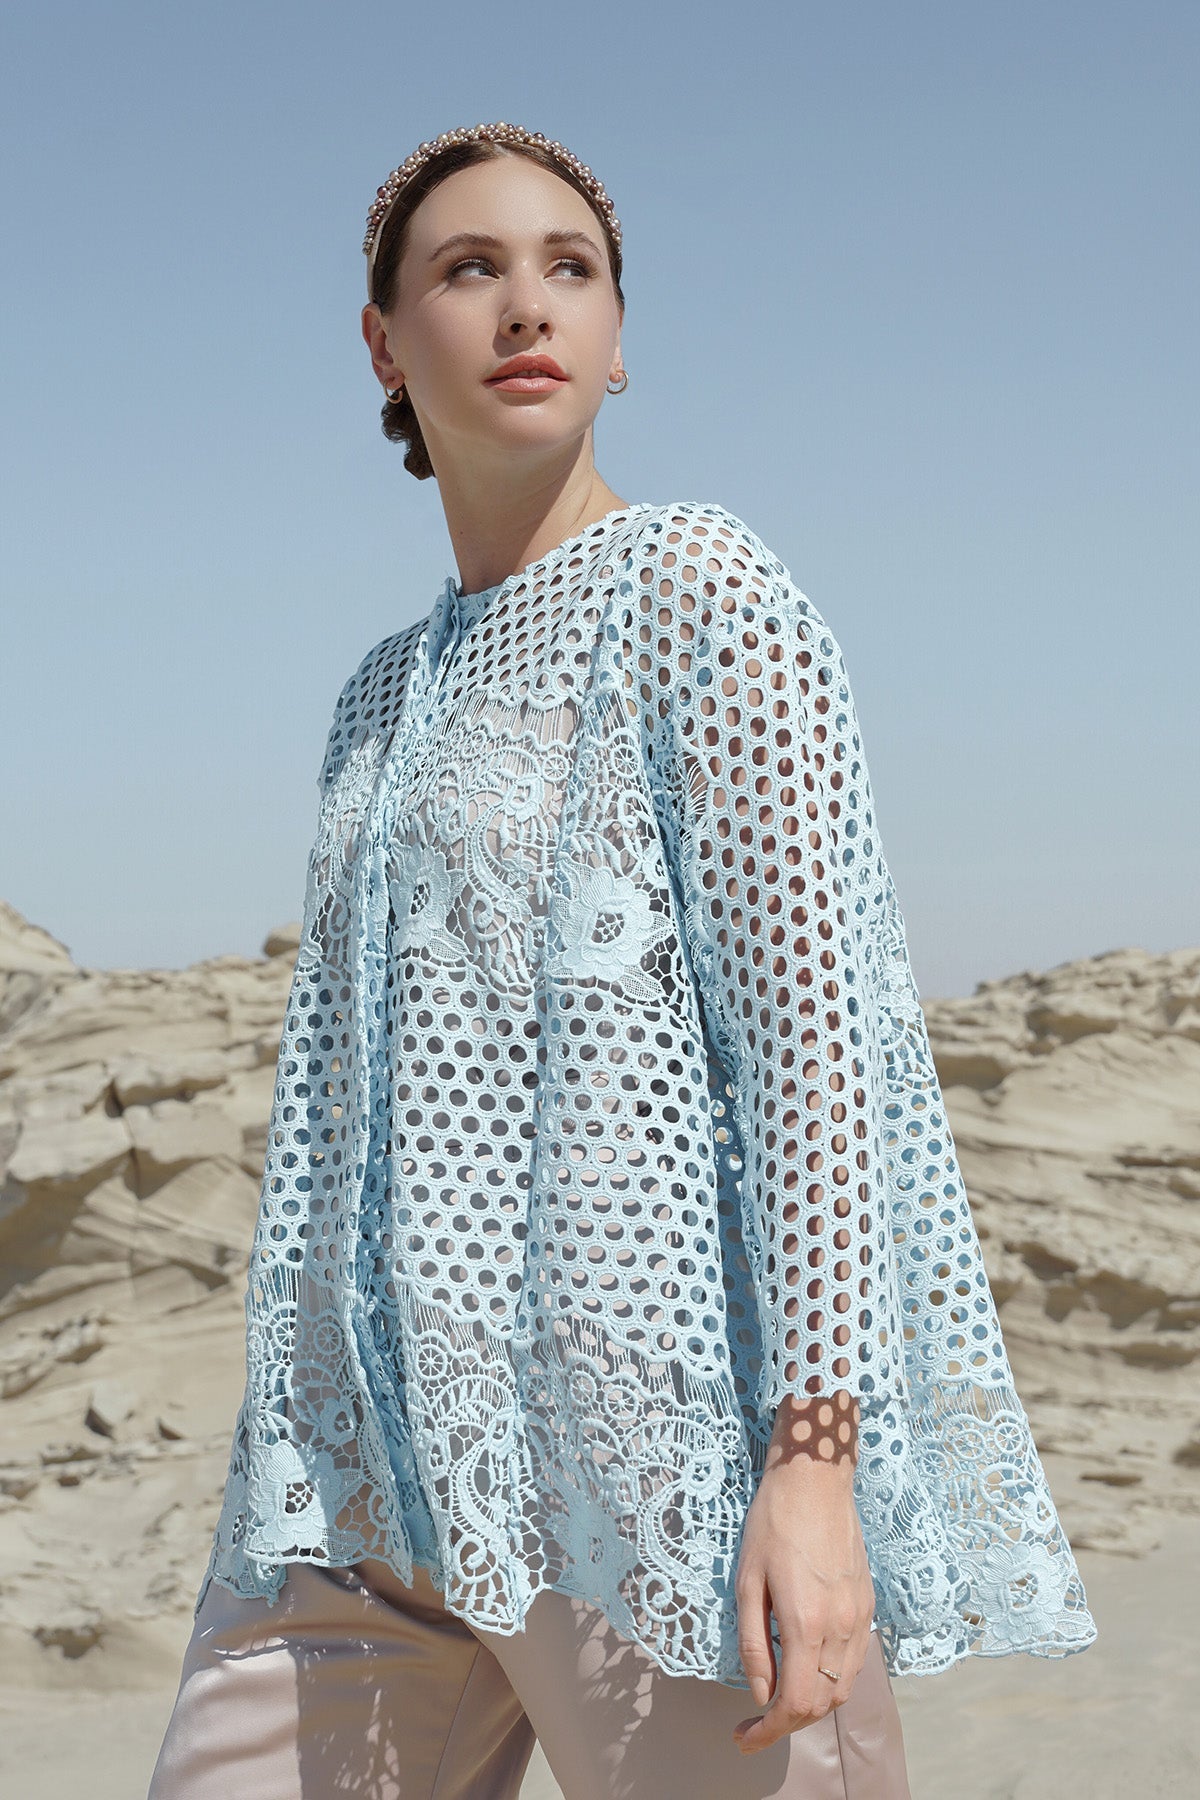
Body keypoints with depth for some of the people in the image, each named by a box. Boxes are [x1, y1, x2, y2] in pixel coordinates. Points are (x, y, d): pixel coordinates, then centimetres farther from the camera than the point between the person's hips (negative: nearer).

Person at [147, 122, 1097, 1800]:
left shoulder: (704, 589, -1)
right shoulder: (387, 698, 19)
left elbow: (817, 1016, -10)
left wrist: (817, 1455, -17)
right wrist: (292, 1477, 16)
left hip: (658, 1452, -6)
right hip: (388, 1485, 7)